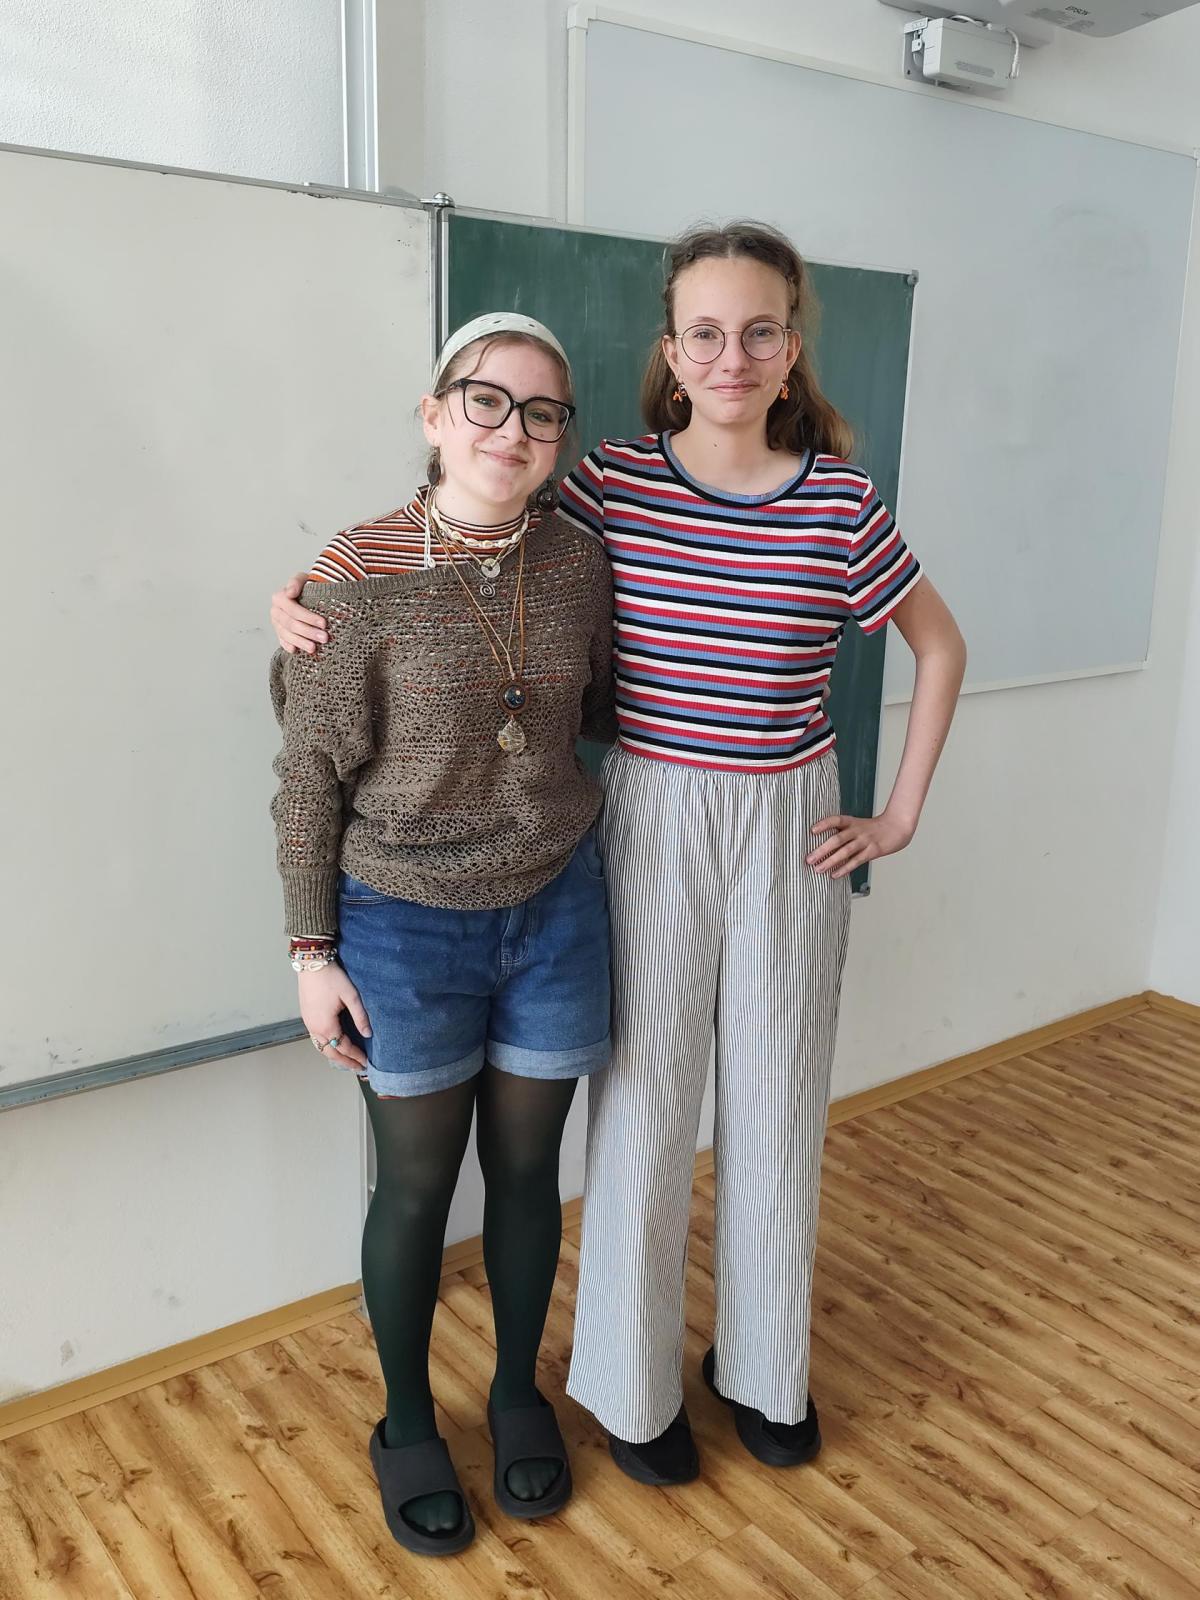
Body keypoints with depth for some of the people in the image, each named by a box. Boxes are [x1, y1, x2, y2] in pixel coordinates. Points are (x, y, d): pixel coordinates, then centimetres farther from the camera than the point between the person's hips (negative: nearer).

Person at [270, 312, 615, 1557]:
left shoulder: (579, 566, -3)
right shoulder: (358, 576, -15)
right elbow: (309, 776, -9)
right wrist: (313, 953, -8)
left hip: (553, 910, 3)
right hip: (406, 927, -3)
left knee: (526, 1168, 16)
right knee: (417, 1184, 12)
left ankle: (518, 1392, 41)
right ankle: (407, 1424, 37)